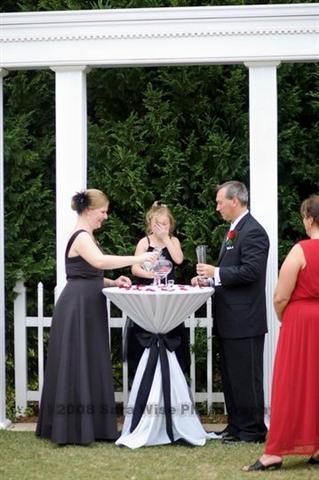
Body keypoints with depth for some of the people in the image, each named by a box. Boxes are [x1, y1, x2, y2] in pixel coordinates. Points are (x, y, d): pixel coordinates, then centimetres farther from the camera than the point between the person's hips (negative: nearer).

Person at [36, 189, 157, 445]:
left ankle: (91, 425, 15)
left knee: (90, 365, 10)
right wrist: (138, 258, -31)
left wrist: (112, 282, 6)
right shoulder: (82, 237, -15)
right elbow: (100, 261, -35)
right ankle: (73, 429, -3)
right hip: (78, 309, -10)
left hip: (87, 309, 10)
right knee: (77, 365, -7)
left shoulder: (86, 236, 17)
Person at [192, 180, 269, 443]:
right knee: (230, 376, 15)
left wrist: (216, 272, -17)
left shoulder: (253, 232, -15)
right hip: (230, 319, 10)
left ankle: (252, 430, 5)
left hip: (244, 320, -10)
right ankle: (236, 426, 23)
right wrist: (209, 276, 7)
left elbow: (250, 272, -23)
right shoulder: (235, 231, 16)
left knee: (246, 377, -3)